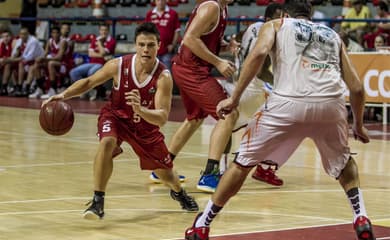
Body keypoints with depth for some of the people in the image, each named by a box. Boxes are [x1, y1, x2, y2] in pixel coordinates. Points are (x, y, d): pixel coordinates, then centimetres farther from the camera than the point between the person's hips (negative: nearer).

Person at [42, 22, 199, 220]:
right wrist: (63, 95, -22)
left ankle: (178, 192, 50)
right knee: (107, 142, -35)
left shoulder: (163, 77, -29)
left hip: (146, 124, 1)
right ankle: (98, 202, -26)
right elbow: (89, 82, -9)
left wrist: (140, 110, -54)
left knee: (165, 172, 10)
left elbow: (162, 118, -35)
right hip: (115, 116, 0)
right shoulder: (119, 65, -25)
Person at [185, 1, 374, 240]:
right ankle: (361, 218, 17)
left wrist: (235, 98, 1)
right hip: (331, 104, 3)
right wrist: (359, 125, 40)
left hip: (290, 102, -2)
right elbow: (357, 87, 25)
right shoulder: (333, 35, 31)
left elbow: (259, 52, 0)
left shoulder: (276, 25, 23)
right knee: (344, 162, 32)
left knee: (243, 162, 15)